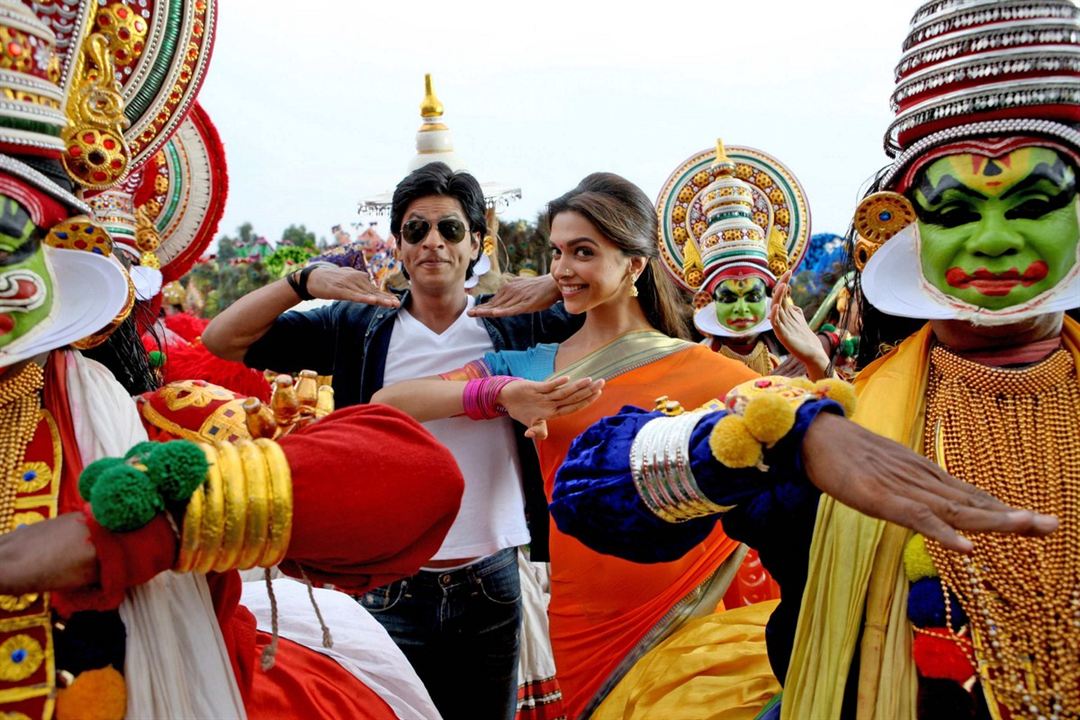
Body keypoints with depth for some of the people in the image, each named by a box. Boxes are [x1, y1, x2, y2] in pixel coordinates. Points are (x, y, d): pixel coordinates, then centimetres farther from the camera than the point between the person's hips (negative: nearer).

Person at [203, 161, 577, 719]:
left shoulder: (514, 324, -2)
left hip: (492, 583, 1)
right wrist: (305, 279, -18)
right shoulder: (357, 327, -2)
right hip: (392, 585, -1)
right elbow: (222, 340, -4)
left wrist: (558, 281, -18)